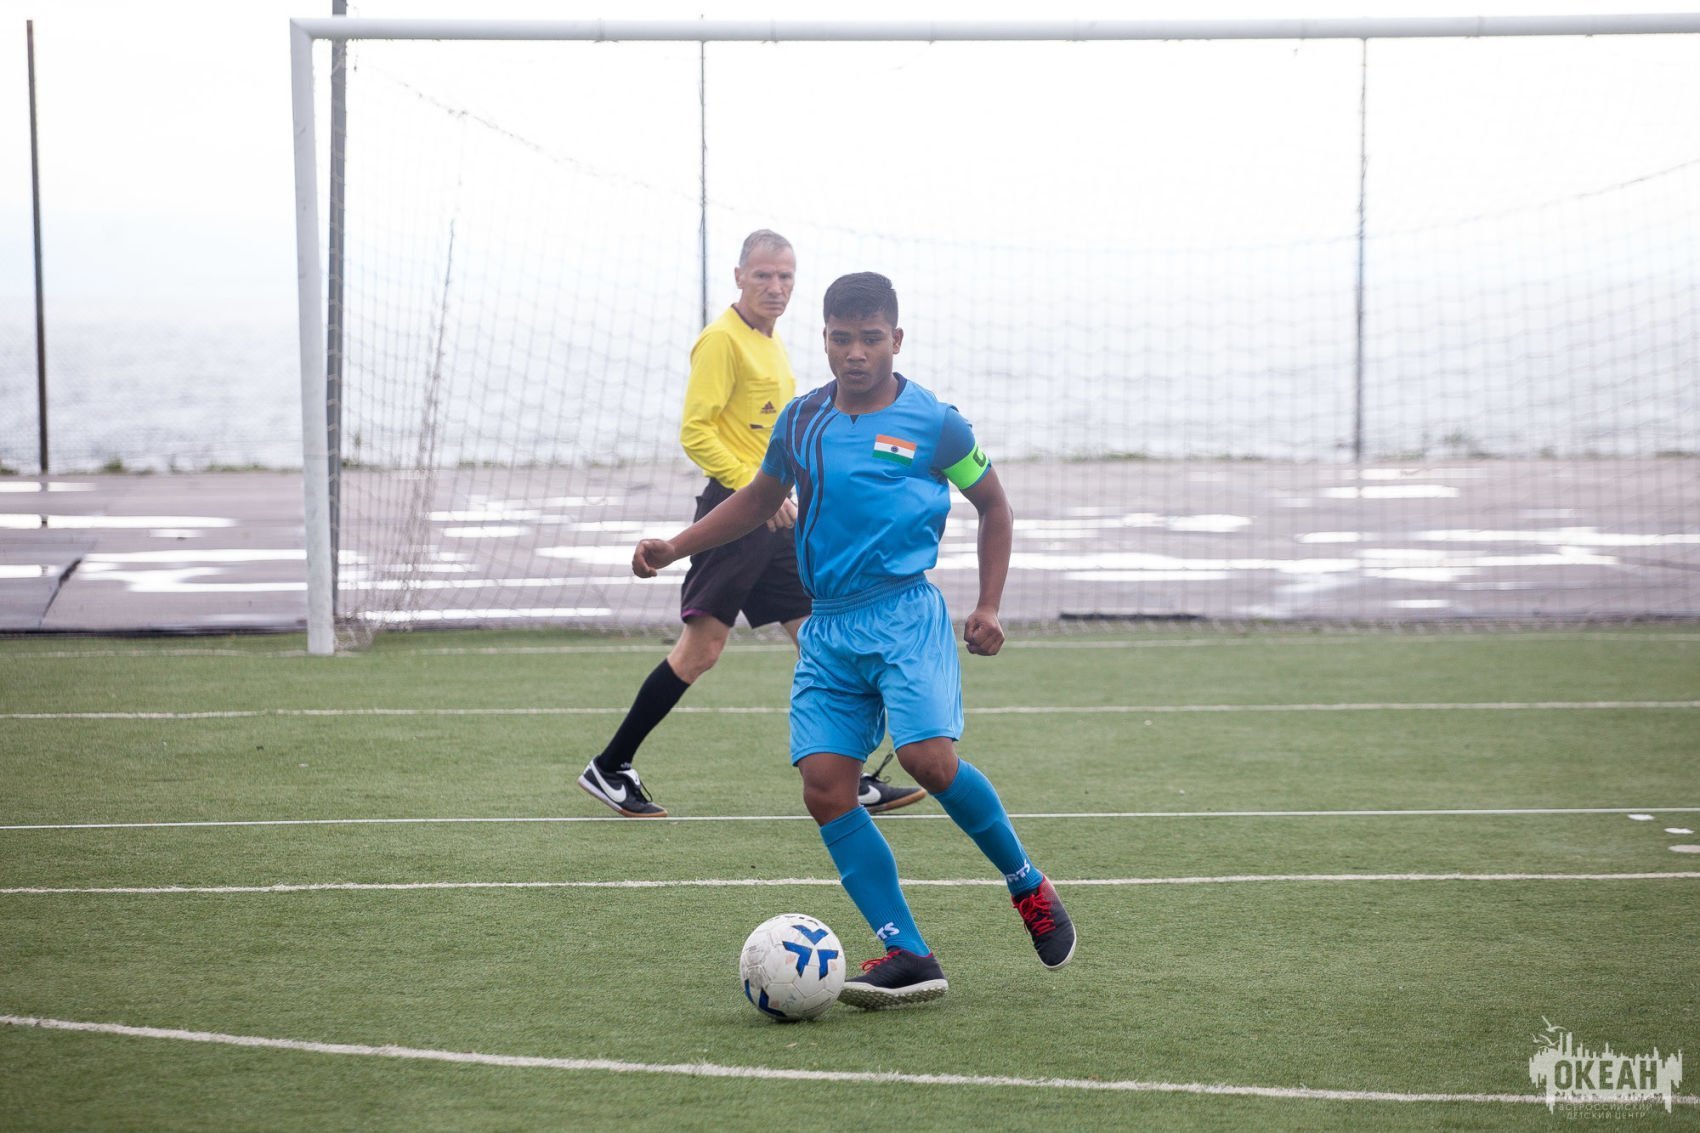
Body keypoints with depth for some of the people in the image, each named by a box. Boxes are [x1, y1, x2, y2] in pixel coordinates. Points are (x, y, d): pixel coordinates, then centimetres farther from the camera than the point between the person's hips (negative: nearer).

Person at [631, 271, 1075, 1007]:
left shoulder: (933, 423, -1)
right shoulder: (802, 421, 10)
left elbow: (993, 506, 12)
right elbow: (758, 500, 26)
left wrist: (989, 607, 5)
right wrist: (674, 547, 17)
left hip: (905, 615, -5)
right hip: (828, 627, 5)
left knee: (928, 757, -24)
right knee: (825, 787, -9)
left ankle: (1029, 886, 0)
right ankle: (907, 956, -6)